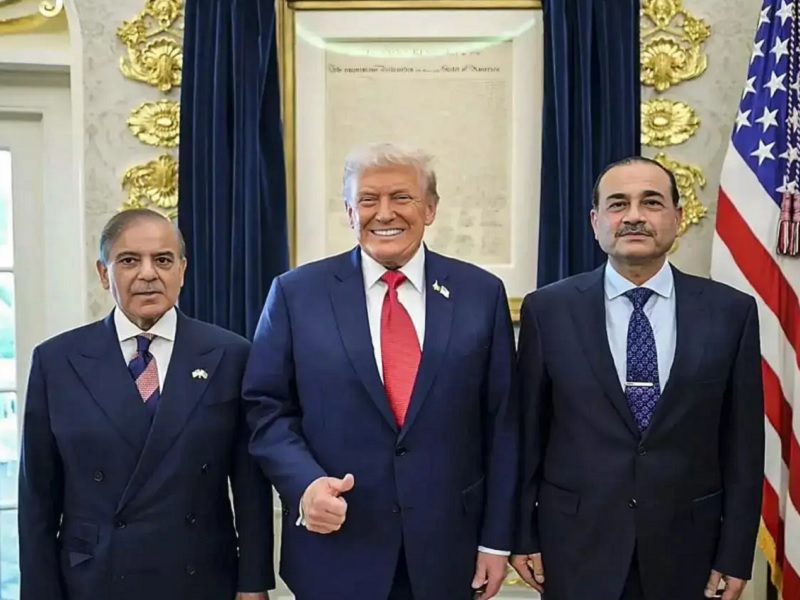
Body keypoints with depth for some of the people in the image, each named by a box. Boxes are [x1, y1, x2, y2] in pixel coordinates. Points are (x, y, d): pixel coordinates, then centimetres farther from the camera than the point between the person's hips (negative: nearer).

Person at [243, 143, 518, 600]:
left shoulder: (481, 293, 0)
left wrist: (497, 538, 0)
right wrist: (305, 483, -17)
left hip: (447, 548, 1)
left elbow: (502, 422, 1)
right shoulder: (296, 293, -1)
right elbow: (267, 409, 0)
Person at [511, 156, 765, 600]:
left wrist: (735, 554, 0)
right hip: (576, 543, 0)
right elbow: (528, 432, -1)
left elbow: (742, 442, 0)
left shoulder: (731, 312, -3)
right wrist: (523, 535, 1)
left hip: (686, 543, 1)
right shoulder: (548, 310, -5)